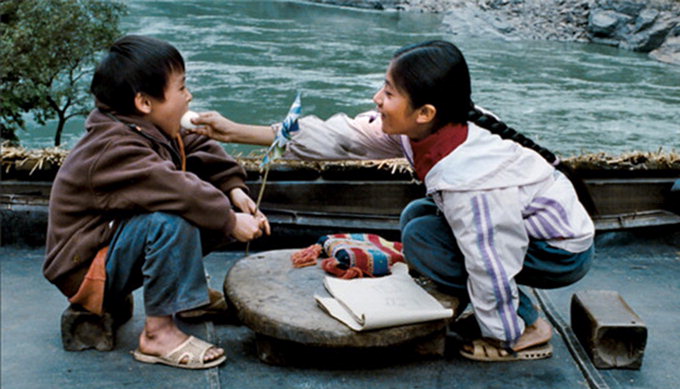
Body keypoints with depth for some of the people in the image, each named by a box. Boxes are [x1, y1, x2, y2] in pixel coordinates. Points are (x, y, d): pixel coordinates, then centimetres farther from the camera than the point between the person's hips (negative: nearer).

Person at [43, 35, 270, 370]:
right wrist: (230, 221, -32)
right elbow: (174, 189, -39)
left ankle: (186, 292, 9)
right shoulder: (114, 149, -29)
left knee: (218, 201, 3)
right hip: (85, 267, -10)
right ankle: (158, 332, -25)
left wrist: (234, 189, -9)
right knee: (171, 220, -37)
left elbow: (201, 151, 7)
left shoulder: (154, 130, 3)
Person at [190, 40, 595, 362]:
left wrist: (502, 337, -14)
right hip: (531, 221, 8)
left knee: (422, 238, -18)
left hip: (563, 253, -8)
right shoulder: (425, 128, -10)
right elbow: (341, 136, -7)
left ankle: (527, 328, -6)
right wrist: (239, 132, -7)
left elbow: (491, 267, -31)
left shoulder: (472, 180, -35)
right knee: (415, 215, 7)